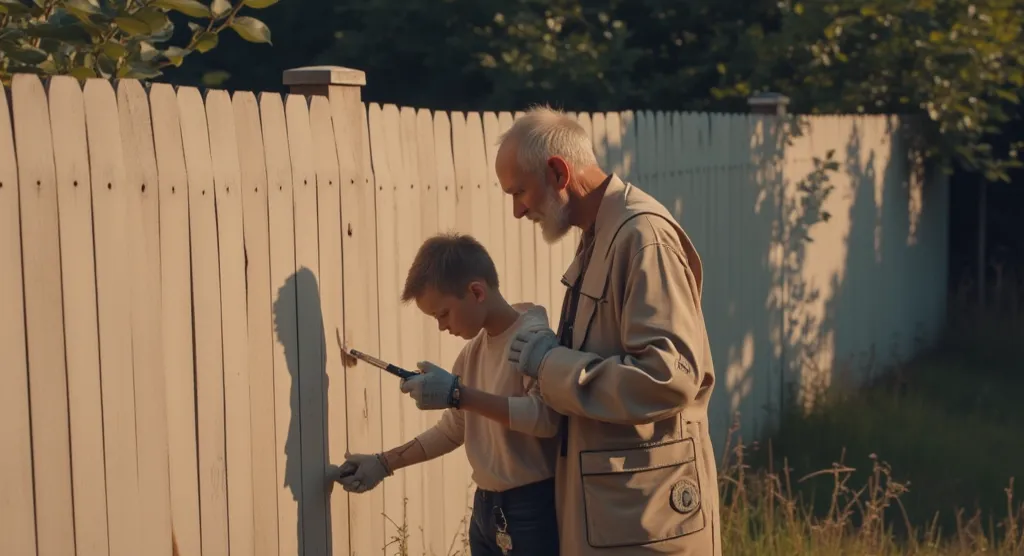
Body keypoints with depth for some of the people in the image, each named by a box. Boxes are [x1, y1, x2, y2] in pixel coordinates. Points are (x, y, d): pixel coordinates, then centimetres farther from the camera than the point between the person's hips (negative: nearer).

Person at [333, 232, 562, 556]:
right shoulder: (472, 351, 12)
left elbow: (546, 416, -26)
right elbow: (453, 429, 20)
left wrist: (458, 394, -30)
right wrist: (383, 463, 14)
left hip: (533, 509, -8)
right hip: (485, 508, 8)